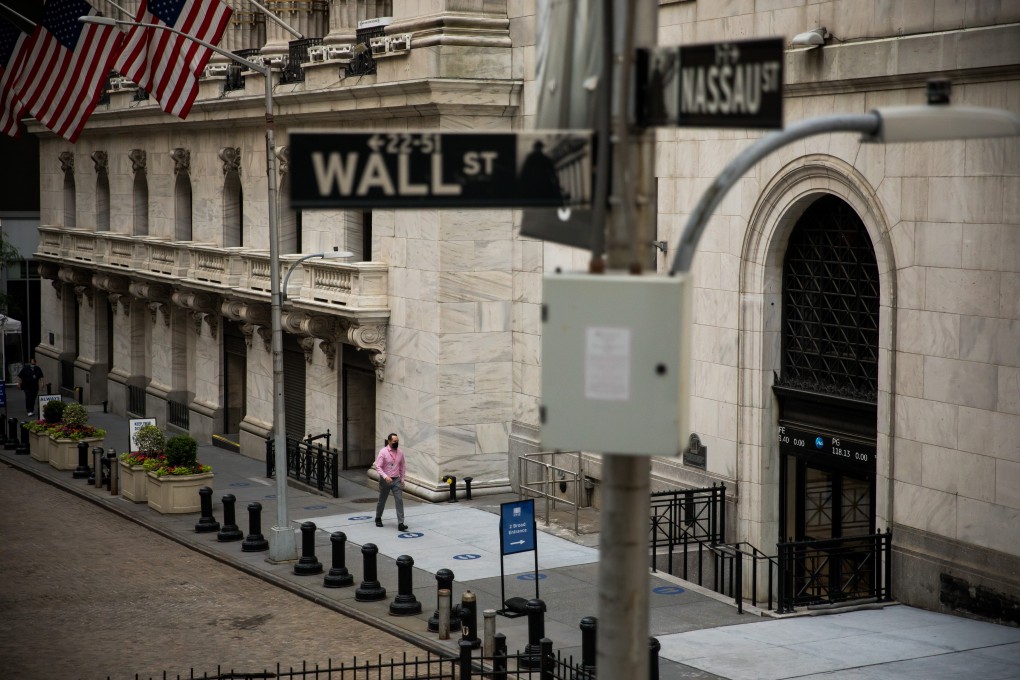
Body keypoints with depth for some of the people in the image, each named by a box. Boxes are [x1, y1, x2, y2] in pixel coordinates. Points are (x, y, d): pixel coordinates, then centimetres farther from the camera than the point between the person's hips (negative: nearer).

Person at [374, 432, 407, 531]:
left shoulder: (400, 453, 2)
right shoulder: (383, 452, -12)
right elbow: (378, 467, -15)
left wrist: (402, 478, 8)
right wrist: (385, 477, -27)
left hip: (396, 480, 3)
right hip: (385, 481, -3)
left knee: (399, 500, -10)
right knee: (382, 501, 13)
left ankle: (400, 523, -13)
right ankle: (378, 518, 37)